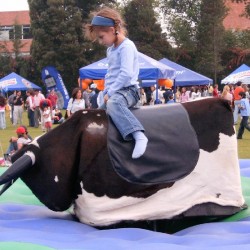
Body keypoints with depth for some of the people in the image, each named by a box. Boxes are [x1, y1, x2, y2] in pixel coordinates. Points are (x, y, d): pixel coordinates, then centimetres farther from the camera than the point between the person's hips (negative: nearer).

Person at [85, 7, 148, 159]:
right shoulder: (111, 49, 17)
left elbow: (126, 74, -22)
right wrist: (106, 92, 9)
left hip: (128, 90, -10)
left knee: (113, 103, -40)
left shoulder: (126, 46, -13)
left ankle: (139, 135, -51)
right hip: (114, 92, 10)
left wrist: (110, 93, -18)